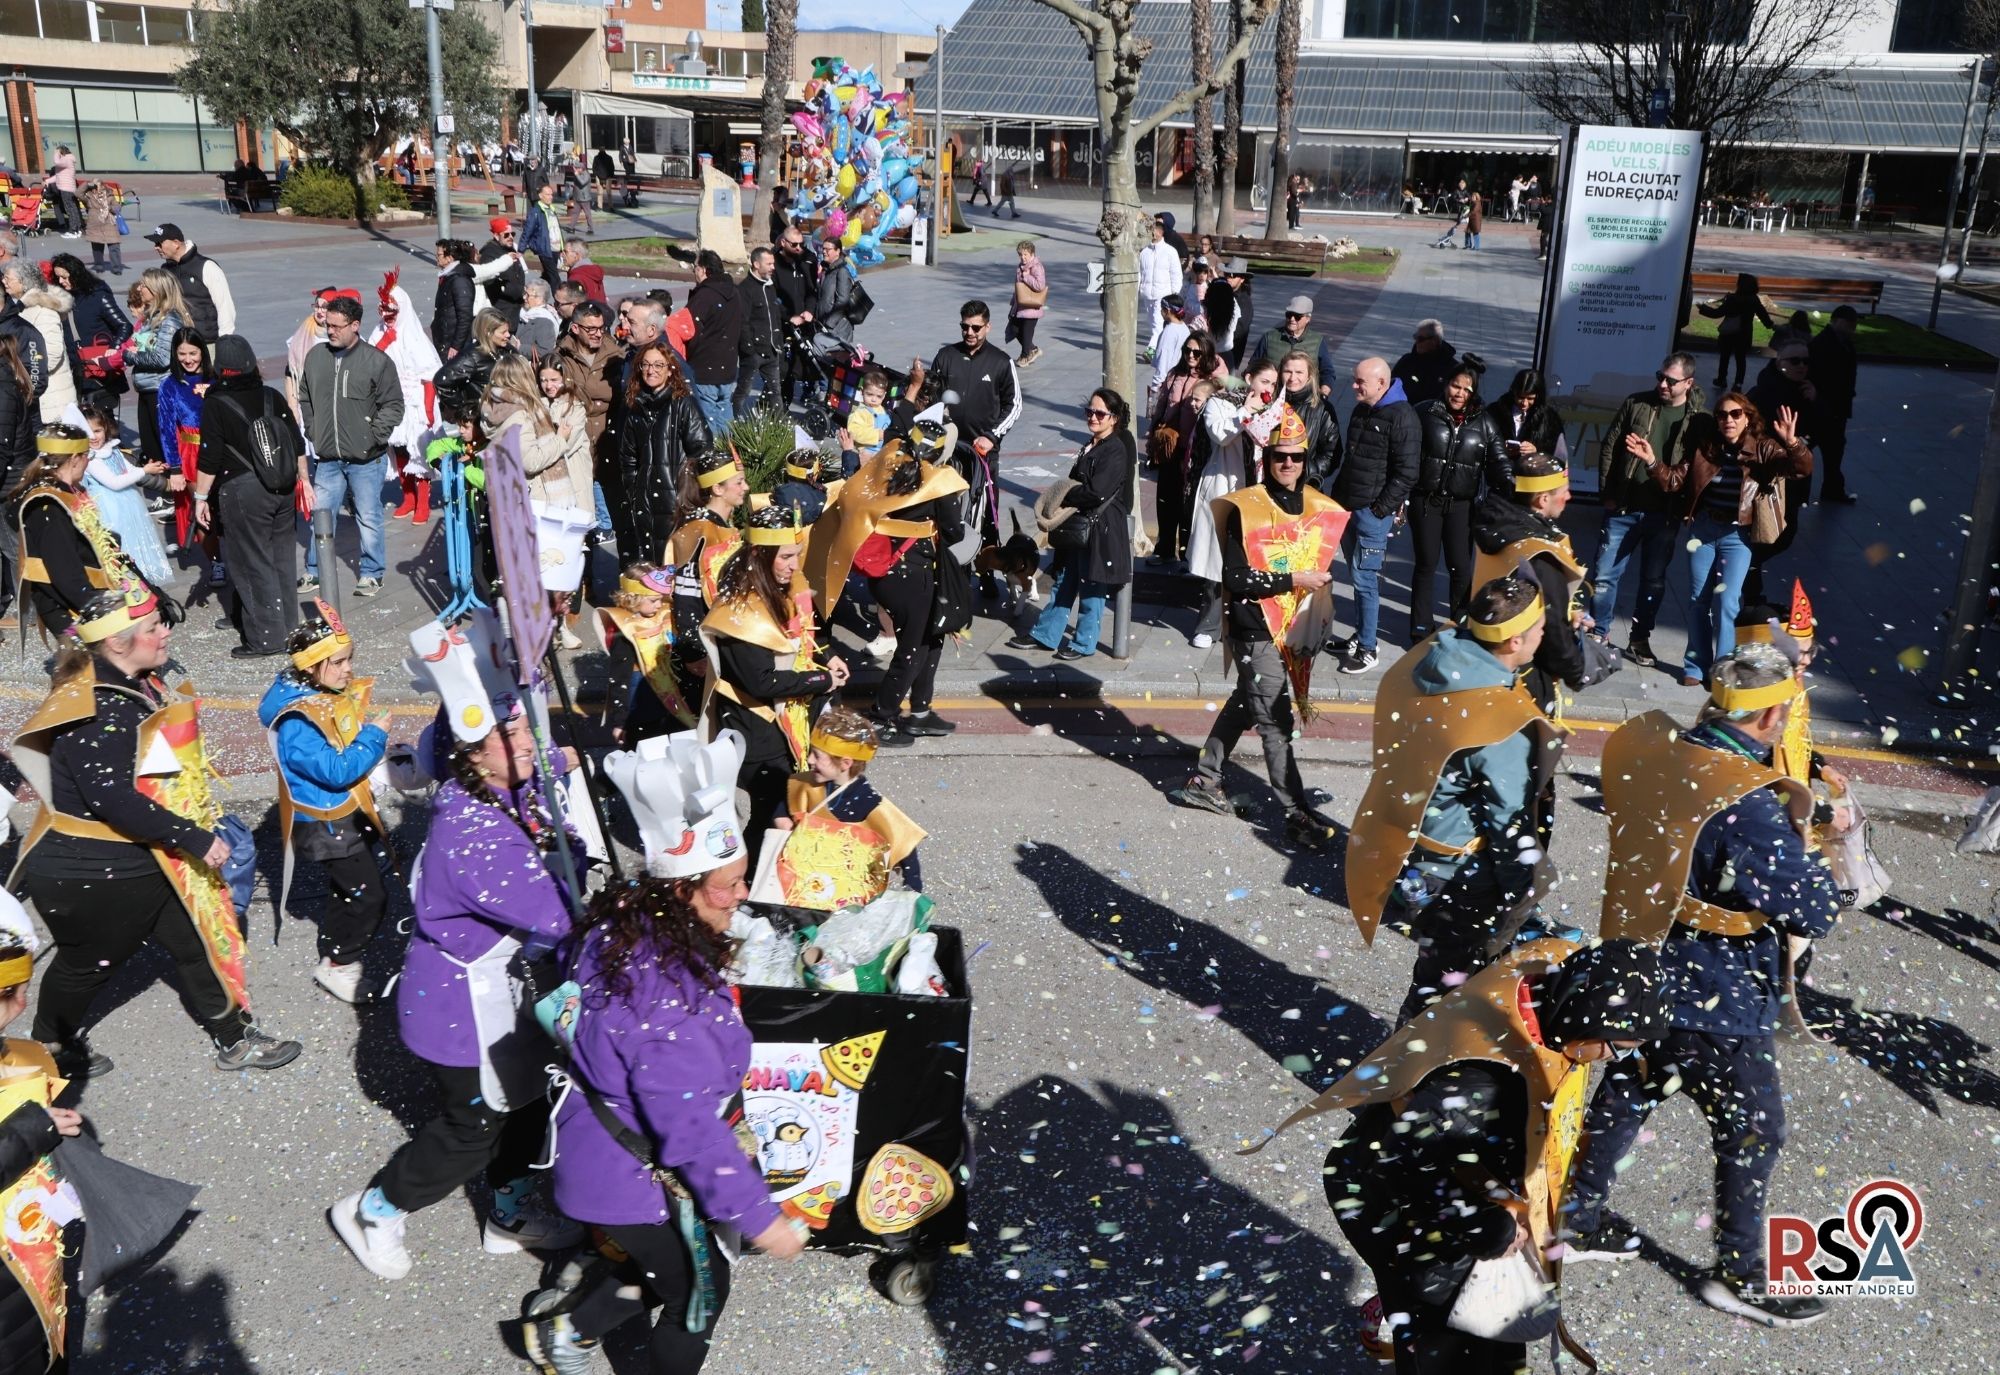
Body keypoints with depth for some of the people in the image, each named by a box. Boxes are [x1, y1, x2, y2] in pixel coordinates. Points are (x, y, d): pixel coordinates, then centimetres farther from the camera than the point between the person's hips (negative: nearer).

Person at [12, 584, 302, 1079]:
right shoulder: (95, 709, -29)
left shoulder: (138, 684, 1)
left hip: (149, 860, 9)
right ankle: (52, 1050, 42)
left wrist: (199, 811, 13)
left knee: (202, 940, 14)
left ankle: (235, 1040, 28)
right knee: (86, 965, 15)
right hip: (89, 876, -9)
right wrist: (194, 840, -31)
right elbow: (112, 799, -35)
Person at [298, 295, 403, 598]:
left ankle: (372, 574, 19)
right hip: (327, 459, 4)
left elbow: (393, 405, -4)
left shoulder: (377, 361, -8)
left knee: (369, 518, 5)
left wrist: (374, 436, -11)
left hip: (366, 460, -4)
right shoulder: (315, 357, 4)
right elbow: (305, 399, 16)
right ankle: (315, 573, 22)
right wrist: (312, 432, 6)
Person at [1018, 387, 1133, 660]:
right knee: (1063, 582, 15)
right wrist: (1064, 500, 0)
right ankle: (1044, 634, 24)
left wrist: (1062, 498, -11)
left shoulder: (1116, 450, -16)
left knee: (1091, 587, 3)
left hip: (1101, 528, -9)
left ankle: (1084, 643, 15)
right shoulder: (1091, 447, 12)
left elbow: (1096, 492, -23)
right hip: (1079, 525, 9)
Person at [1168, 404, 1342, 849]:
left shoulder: (1318, 509, 5)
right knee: (1275, 720, -3)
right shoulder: (1245, 510, -16)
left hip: (1294, 627, 8)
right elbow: (1236, 578, -20)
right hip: (1255, 629, -8)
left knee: (1246, 703, 18)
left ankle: (1203, 781, 33)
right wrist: (1293, 580, -21)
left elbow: (1323, 561, 22)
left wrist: (1321, 582, 4)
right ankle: (1297, 813, 2)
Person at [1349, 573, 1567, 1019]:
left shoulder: (1422, 661, -5)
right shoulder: (1505, 723, -27)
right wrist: (1523, 898, -5)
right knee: (1448, 981, 12)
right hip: (1452, 878, -8)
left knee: (1438, 964, 27)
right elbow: (1511, 821, -18)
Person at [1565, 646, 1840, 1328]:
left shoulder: (1646, 751, -9)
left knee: (1624, 1097, 24)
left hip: (1640, 978, 7)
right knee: (1752, 1136, 14)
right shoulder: (1748, 808, -30)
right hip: (1720, 1007, -7)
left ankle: (1579, 1221, 41)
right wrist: (1800, 834, -8)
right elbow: (1817, 911, -23)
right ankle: (1739, 1277, 30)